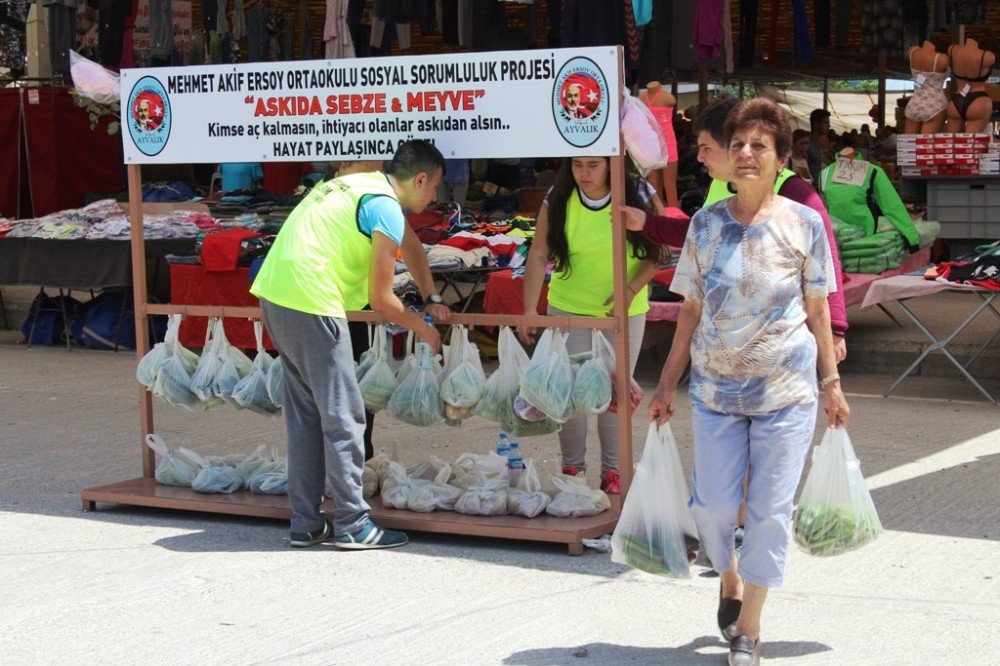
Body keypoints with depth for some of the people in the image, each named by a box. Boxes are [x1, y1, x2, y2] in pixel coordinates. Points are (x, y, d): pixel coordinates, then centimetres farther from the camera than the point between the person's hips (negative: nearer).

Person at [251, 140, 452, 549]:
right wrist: (422, 328, 8)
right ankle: (352, 525, 2)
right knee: (343, 417, -2)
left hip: (274, 295, 10)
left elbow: (411, 244, 35)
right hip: (311, 304, -10)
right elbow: (381, 300, -8)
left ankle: (306, 524, 19)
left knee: (305, 415, 14)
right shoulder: (385, 209, -10)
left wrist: (431, 299, 35)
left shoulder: (365, 186, 19)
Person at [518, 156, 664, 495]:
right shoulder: (557, 202, -11)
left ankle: (612, 471, 19)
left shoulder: (637, 197, -11)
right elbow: (539, 255, -14)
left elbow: (655, 253, -4)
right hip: (569, 308, 0)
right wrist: (529, 311, -23)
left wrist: (631, 289, -20)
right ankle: (571, 467, 19)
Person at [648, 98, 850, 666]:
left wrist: (832, 384, 2)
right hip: (716, 386, 2)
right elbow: (692, 309, 6)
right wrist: (668, 383, 6)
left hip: (785, 390, -2)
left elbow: (818, 309, 2)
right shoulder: (705, 224, 1)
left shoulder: (804, 224, -4)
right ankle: (730, 581, 37)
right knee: (713, 504, 5)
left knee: (770, 509, 1)